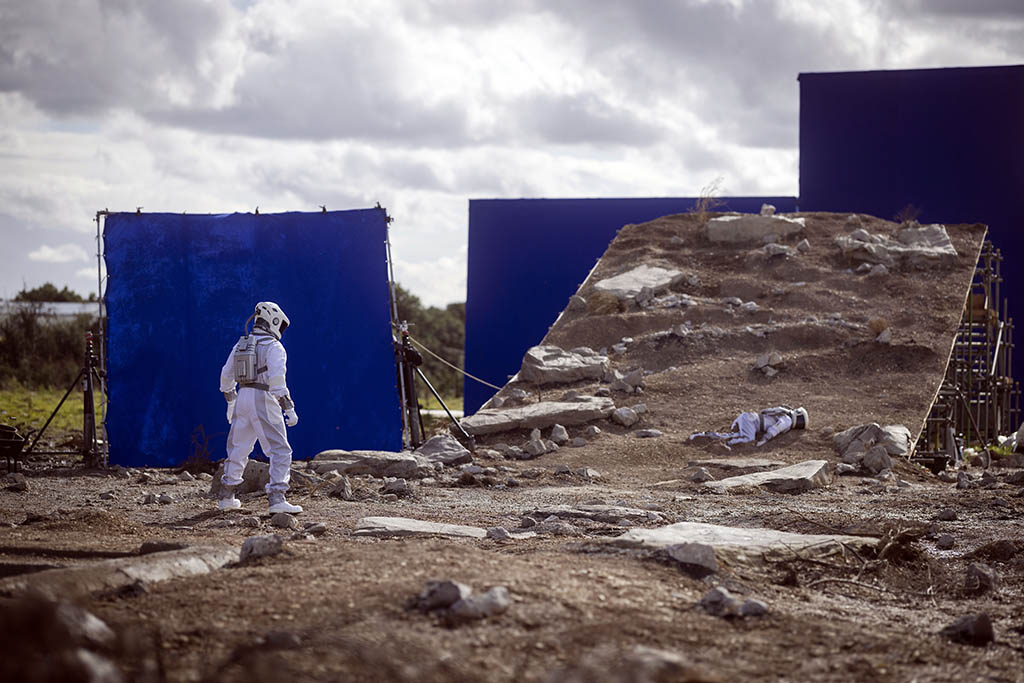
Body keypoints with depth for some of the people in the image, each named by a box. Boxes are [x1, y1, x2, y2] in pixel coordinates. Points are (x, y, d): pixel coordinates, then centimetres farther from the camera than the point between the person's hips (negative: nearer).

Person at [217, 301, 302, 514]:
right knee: (280, 451, -3)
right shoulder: (274, 347, -9)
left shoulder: (240, 345, 12)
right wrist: (289, 408, -19)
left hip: (243, 399, 7)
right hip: (264, 402, -7)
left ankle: (226, 497, 26)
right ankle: (277, 499, -14)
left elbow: (226, 375, 18)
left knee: (238, 449, 19)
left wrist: (231, 403, 31)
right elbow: (277, 379, -21)